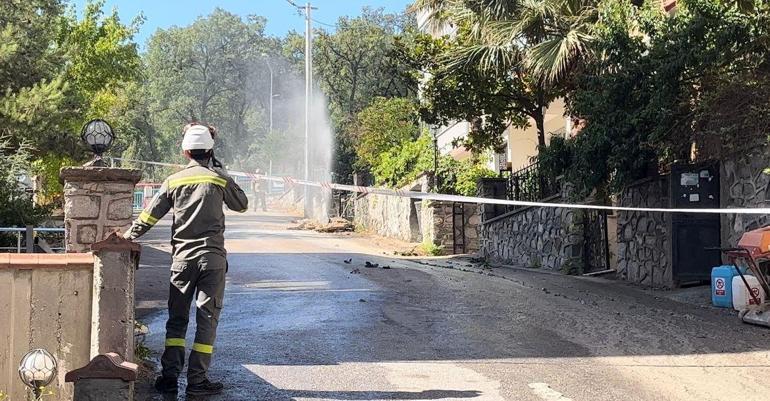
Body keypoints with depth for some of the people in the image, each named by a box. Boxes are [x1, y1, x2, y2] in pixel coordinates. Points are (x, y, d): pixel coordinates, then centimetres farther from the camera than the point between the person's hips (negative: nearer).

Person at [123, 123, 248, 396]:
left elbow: (149, 216, 7)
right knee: (207, 318, 1)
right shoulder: (220, 179, -1)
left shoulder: (174, 181, 4)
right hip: (213, 256, -2)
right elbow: (242, 205, 16)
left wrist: (128, 237, 21)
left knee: (177, 318, 10)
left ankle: (169, 376, 6)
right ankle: (197, 381, 1)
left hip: (183, 256, 2)